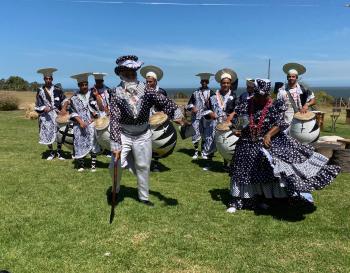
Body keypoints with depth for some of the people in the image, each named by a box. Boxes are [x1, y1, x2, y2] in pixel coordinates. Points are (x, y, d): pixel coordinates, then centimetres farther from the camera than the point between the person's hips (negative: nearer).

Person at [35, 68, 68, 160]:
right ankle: (51, 152, 22)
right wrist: (44, 108, -19)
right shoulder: (40, 91, 2)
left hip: (57, 115, 0)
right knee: (47, 134, 4)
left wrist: (63, 108, -13)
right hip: (46, 116, 1)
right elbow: (37, 105, 1)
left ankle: (59, 152, 16)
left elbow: (65, 100, 4)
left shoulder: (57, 89, 1)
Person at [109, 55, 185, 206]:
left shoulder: (146, 89, -8)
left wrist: (176, 113, -36)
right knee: (116, 165, -9)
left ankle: (144, 197, 32)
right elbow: (114, 119, -18)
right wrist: (115, 144, -25)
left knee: (143, 167, 12)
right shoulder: (116, 93, -12)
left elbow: (163, 101, -16)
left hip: (142, 136, 2)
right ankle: (115, 191, 22)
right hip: (123, 135, -1)